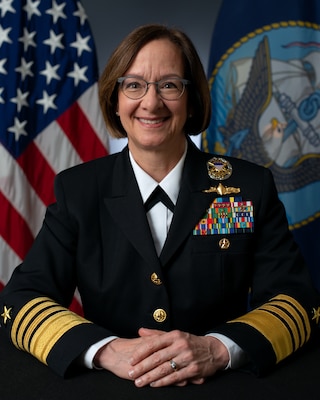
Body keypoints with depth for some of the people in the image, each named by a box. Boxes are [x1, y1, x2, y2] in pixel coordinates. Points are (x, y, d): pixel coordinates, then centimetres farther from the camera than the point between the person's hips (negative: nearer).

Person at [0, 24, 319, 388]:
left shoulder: (250, 187, -1)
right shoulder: (77, 190, 0)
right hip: (111, 388, 1)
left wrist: (218, 349, -22)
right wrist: (106, 350, -23)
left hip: (222, 387, 0)